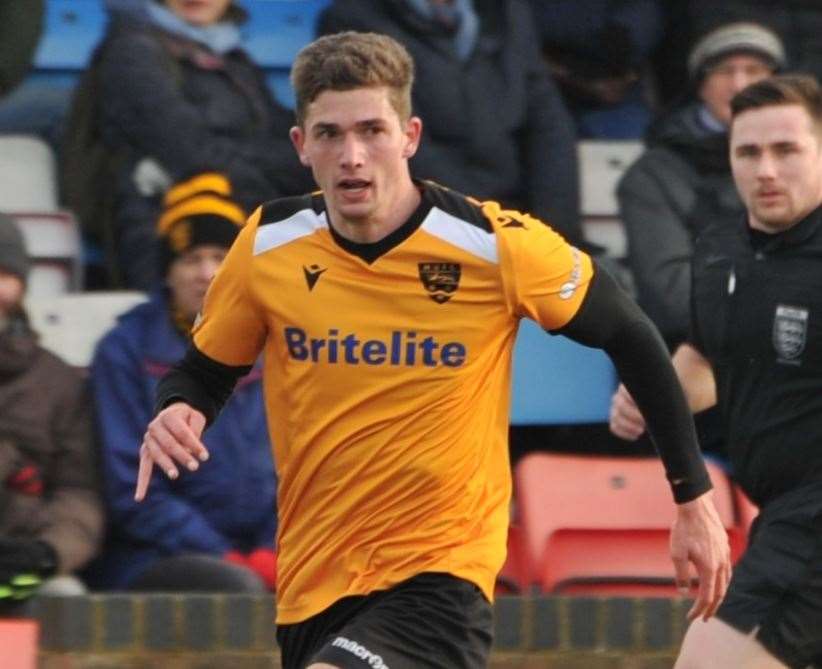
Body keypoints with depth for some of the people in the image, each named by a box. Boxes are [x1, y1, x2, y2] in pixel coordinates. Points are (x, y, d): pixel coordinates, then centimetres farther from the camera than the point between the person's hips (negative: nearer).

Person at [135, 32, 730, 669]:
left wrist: (694, 496, 2)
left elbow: (631, 336, 1)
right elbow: (203, 371, 11)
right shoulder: (267, 246, -4)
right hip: (309, 586, 5)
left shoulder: (496, 245, -12)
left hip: (441, 575, -5)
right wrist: (178, 415, -13)